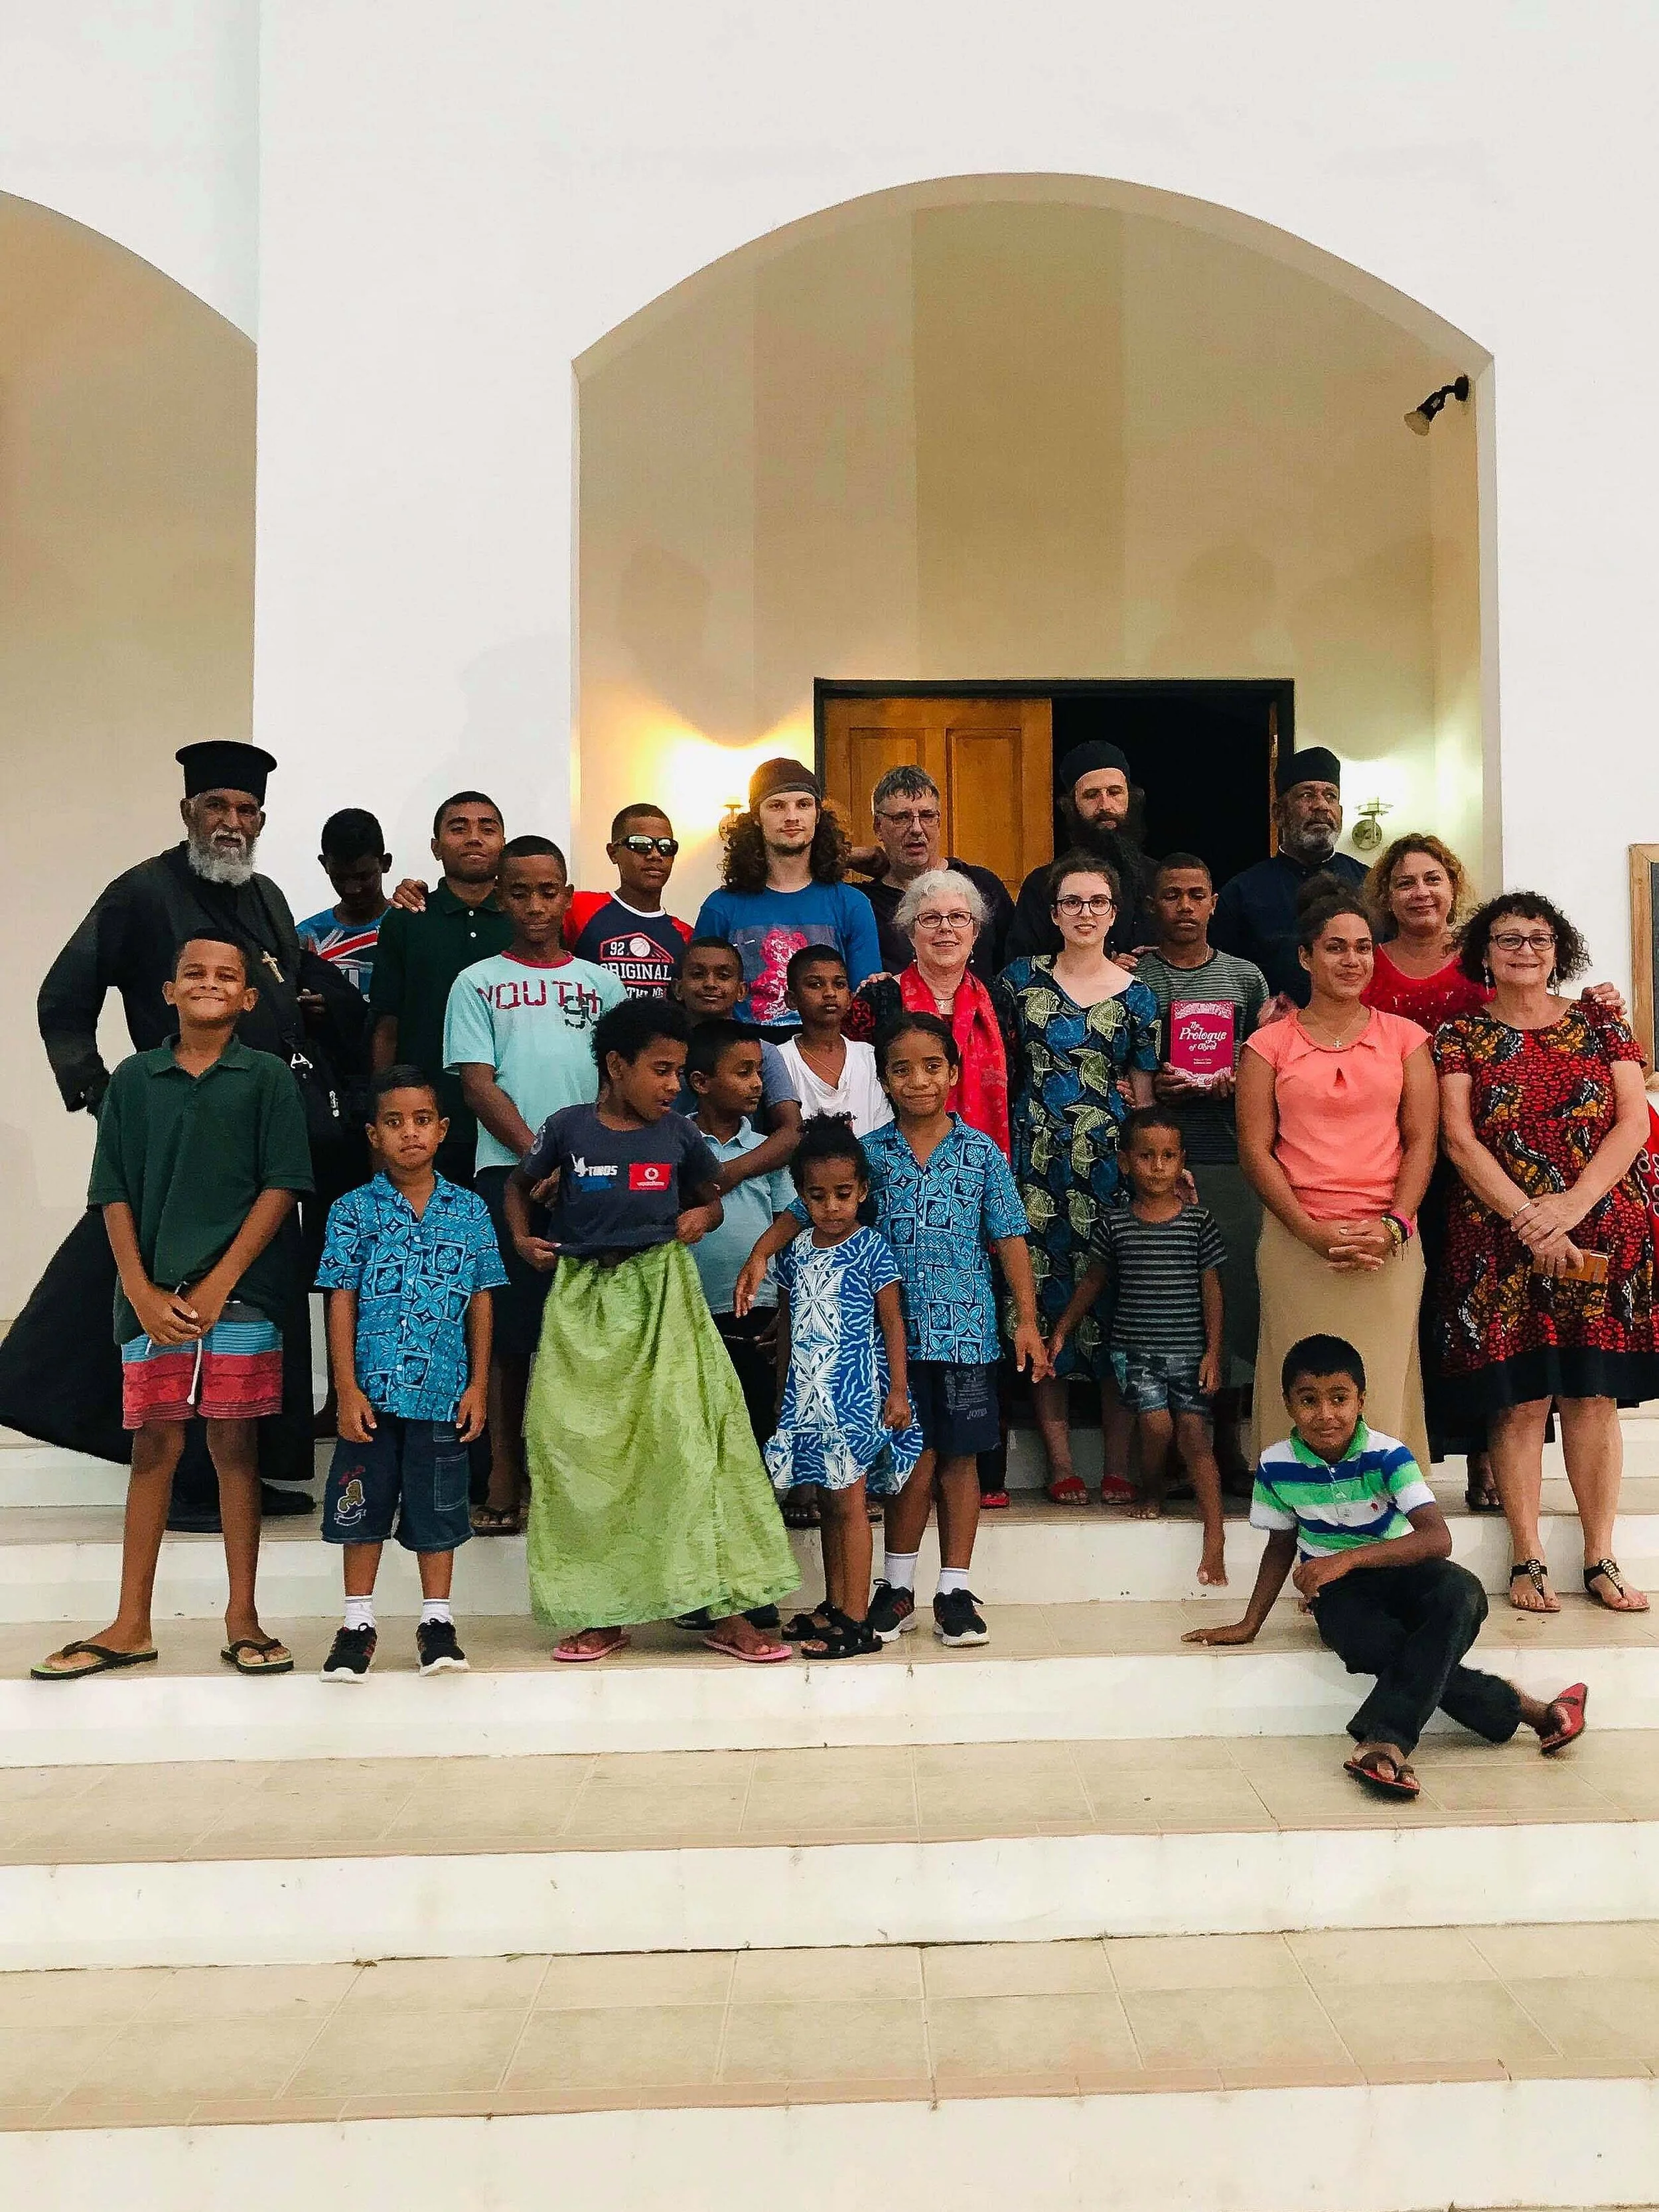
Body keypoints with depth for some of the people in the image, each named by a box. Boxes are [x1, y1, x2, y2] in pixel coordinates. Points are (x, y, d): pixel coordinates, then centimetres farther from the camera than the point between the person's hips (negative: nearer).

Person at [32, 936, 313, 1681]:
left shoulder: (268, 1078, 3)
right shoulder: (134, 1079, 8)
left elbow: (281, 1187, -3)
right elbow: (113, 1193, 6)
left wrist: (217, 1285, -9)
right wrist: (142, 1290, -5)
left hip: (239, 1292, -2)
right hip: (153, 1295, 2)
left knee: (233, 1445, 3)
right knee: (154, 1445, 6)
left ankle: (242, 1620, 12)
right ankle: (131, 1627, 15)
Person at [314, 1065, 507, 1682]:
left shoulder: (470, 1211, 4)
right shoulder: (354, 1210, 0)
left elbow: (481, 1303, 6)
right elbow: (342, 1302, -2)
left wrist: (478, 1386, 2)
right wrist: (347, 1389, -7)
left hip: (443, 1393, 1)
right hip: (372, 1391, -1)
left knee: (438, 1509, 9)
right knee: (362, 1508, 8)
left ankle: (437, 1621, 22)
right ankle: (358, 1624, 21)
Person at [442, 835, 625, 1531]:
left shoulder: (601, 983, 16)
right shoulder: (478, 983, 10)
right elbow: (477, 1084, 1)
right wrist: (537, 1154, -11)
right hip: (507, 1170, -2)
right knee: (509, 1327, -2)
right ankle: (505, 1479, 6)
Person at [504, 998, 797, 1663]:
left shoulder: (680, 1135, 1)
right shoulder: (569, 1128, -2)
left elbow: (711, 1198, 17)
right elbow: (518, 1184, 15)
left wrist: (702, 1217, -4)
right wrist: (521, 1238, -1)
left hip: (662, 1292, 0)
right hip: (583, 1297, 0)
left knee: (690, 1436, -7)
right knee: (581, 1449, 2)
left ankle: (724, 1609, 1)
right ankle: (602, 1613, 15)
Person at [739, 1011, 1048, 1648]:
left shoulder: (981, 1152, 2)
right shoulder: (870, 1152, 2)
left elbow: (1010, 1238, 3)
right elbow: (807, 1208, 0)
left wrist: (1027, 1319, -1)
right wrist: (761, 1255, -15)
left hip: (966, 1329, 0)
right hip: (896, 1330, 0)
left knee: (959, 1456, 7)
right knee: (916, 1457, 4)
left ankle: (954, 1591, 18)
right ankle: (897, 1587, 20)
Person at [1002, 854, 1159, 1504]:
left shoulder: (1136, 997, 7)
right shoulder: (1020, 979, 7)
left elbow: (1142, 1098, 8)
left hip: (1109, 1162, 0)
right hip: (1036, 1160, 0)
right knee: (1043, 1293, -1)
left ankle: (1119, 1463, 6)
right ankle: (1060, 1460, 7)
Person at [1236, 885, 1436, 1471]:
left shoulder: (1404, 1038, 11)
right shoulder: (1269, 1044, 7)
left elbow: (1422, 1141, 6)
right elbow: (1255, 1149, 1)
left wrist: (1393, 1226, -9)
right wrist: (1314, 1231, -10)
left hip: (1387, 1244, 1)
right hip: (1295, 1242, -1)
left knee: (1381, 1389, 0)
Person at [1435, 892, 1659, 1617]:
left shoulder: (1600, 1024, 11)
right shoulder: (1460, 1038, 5)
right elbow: (1459, 1140, -4)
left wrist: (1573, 1204, -12)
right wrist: (1528, 1220, -14)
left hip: (1601, 1230, 2)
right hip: (1499, 1239, -2)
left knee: (1593, 1397, 2)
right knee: (1519, 1399, -2)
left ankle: (1601, 1560, 10)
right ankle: (1528, 1561, 5)